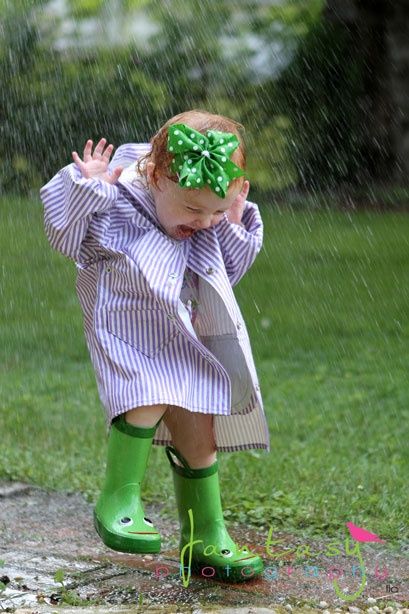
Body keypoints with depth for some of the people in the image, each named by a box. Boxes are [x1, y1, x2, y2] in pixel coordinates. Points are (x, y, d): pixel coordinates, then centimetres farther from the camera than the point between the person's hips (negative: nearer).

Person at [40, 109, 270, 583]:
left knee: (197, 431, 5)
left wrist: (235, 226, -2)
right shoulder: (114, 202, -15)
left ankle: (205, 540, 17)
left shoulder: (211, 227, 1)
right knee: (148, 400, -29)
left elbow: (226, 274, 13)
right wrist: (86, 186, -22)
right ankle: (117, 501, -9)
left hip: (186, 339, 5)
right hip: (126, 329, -5)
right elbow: (65, 236, -12)